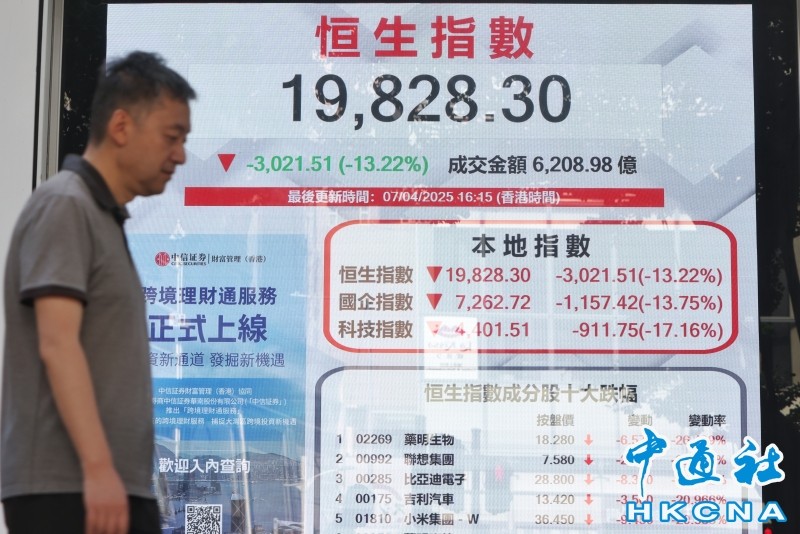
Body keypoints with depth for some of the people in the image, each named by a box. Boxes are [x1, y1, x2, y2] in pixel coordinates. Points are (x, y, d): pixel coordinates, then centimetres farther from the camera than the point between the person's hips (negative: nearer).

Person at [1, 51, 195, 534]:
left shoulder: (106, 217, 19)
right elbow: (57, 345, -19)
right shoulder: (64, 206, -8)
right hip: (67, 488, -9)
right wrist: (98, 467, -26)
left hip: (117, 487, 9)